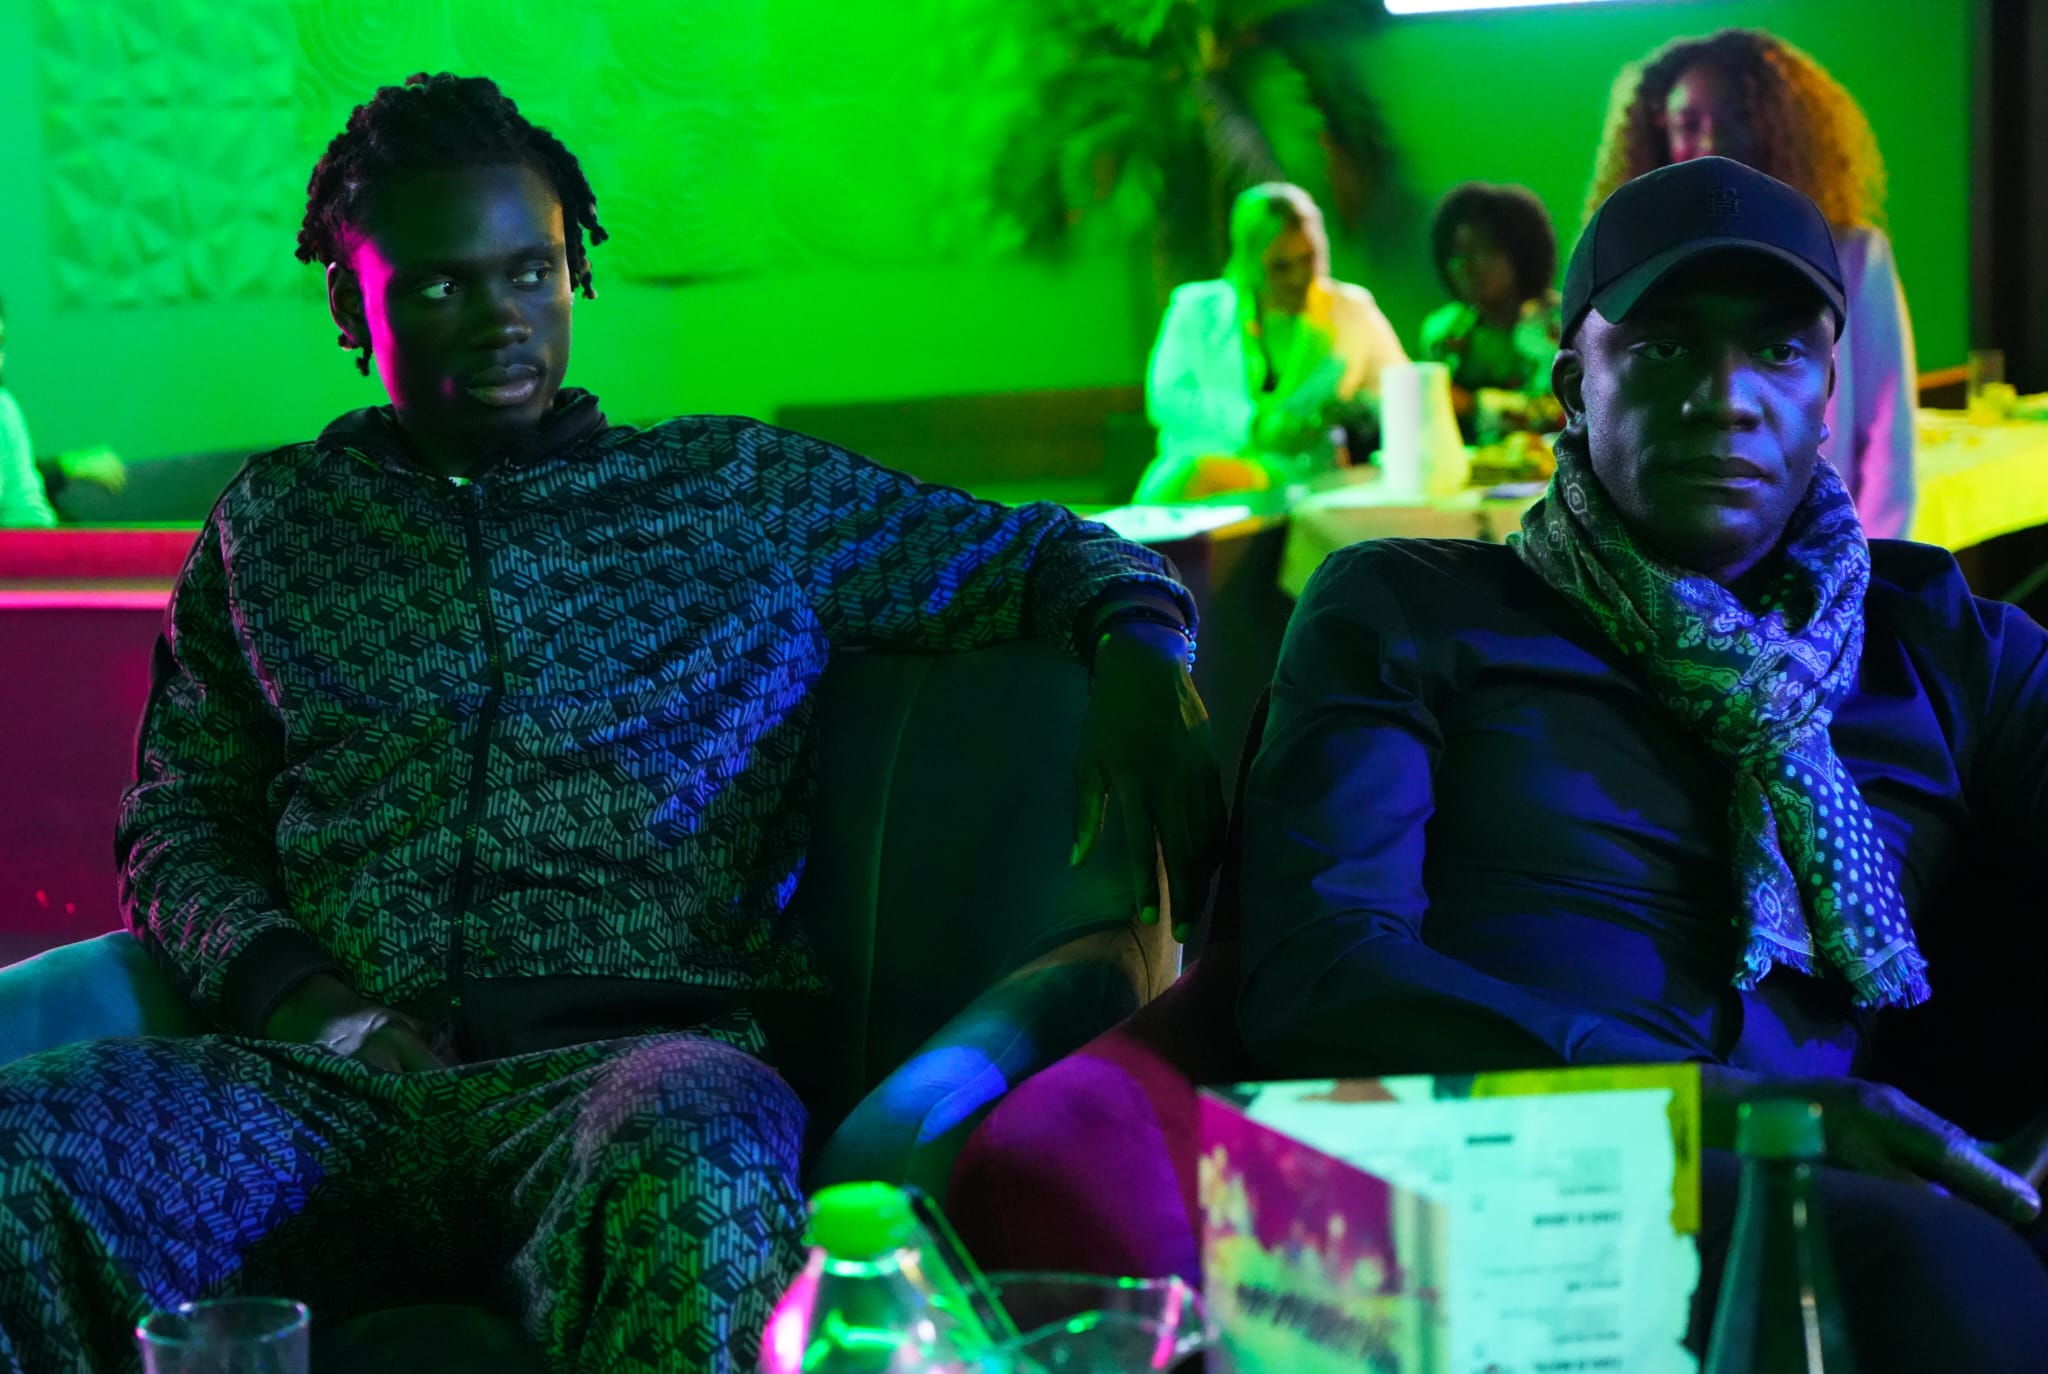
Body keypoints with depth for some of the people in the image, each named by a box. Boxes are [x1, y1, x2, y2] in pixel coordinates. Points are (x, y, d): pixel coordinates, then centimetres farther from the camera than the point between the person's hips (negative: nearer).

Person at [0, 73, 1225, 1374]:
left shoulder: (741, 494, 18)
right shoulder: (268, 524, 22)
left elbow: (1040, 551, 19)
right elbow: (179, 830, 20)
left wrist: (1136, 655, -5)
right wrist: (305, 994, -1)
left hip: (636, 1053, -1)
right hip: (336, 1068, 2)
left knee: (690, 1200, -41)